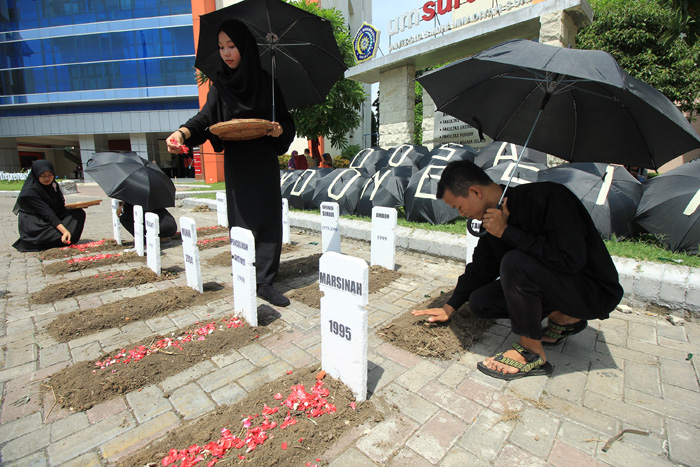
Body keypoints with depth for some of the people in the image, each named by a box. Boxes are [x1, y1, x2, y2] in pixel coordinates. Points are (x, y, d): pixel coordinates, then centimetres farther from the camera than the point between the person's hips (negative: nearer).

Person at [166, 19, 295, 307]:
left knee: (269, 220, -4)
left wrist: (280, 130, -13)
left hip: (264, 162, 0)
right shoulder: (220, 84, 9)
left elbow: (286, 121, 9)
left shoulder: (266, 81, 8)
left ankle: (265, 282, 4)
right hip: (236, 163, 0)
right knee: (242, 221, 1)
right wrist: (182, 132, -22)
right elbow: (206, 117, -3)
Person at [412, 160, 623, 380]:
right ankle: (564, 319, 10)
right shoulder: (494, 218, -2)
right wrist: (449, 308, 9)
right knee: (479, 301, -4)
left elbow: (570, 261, -33)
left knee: (515, 262, -33)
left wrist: (507, 232, -28)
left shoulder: (547, 197, -25)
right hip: (554, 283, 8)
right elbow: (480, 268, 9)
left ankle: (532, 353, -13)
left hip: (595, 291, -7)